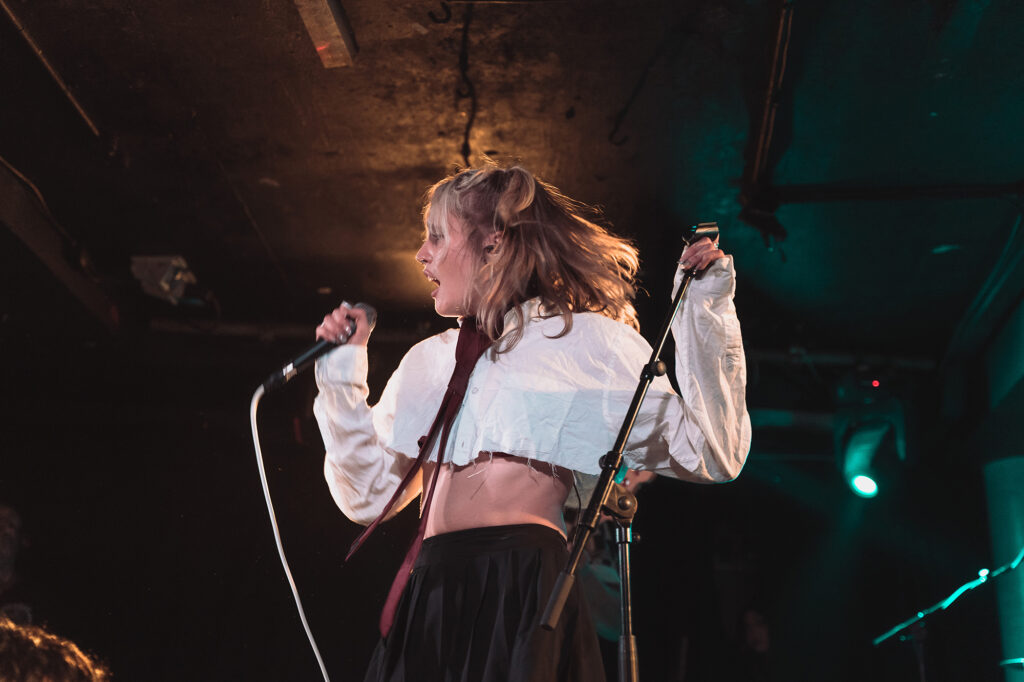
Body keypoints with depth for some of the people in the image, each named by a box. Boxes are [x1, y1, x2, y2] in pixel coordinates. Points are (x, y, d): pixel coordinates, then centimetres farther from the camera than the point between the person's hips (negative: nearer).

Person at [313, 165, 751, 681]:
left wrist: (704, 310, -6)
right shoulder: (429, 360, 21)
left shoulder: (583, 338, 4)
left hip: (524, 594, -5)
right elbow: (369, 495, 18)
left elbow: (711, 455, -2)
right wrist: (341, 378, 13)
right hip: (426, 596, 5)